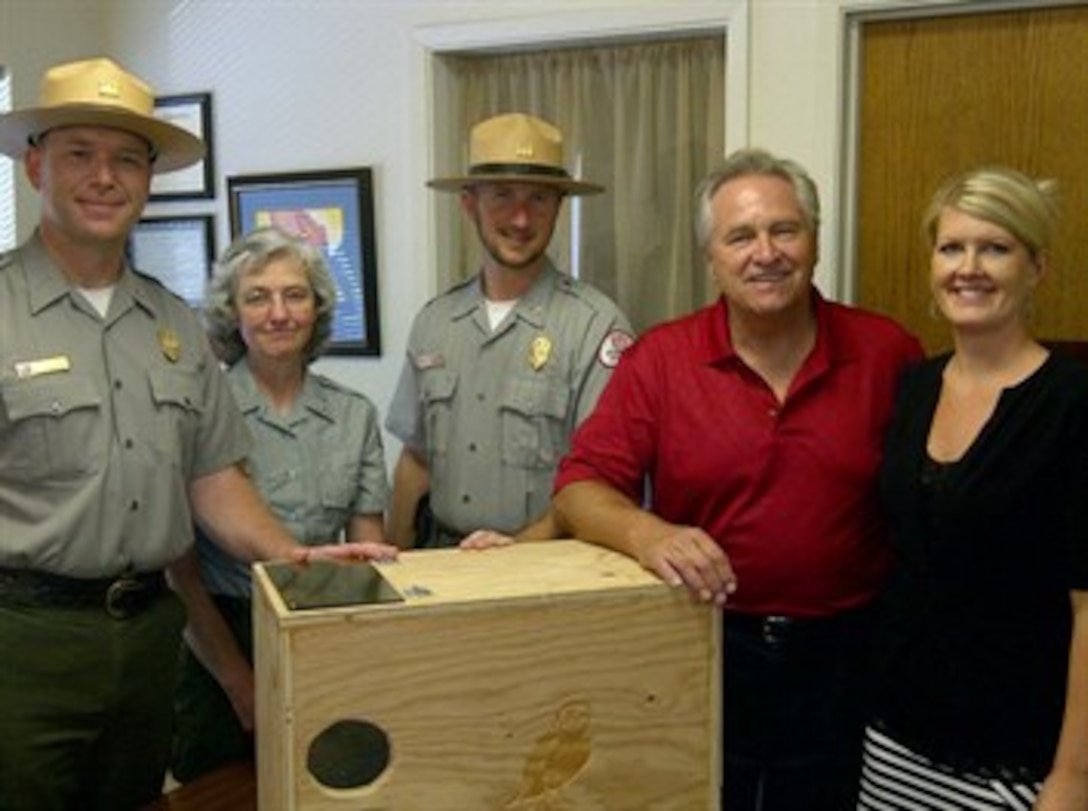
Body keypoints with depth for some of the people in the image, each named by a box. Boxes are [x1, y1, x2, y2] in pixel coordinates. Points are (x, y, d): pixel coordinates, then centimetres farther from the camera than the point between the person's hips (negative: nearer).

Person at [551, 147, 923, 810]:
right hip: (701, 649, 0)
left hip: (843, 657, 1)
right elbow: (581, 487, -9)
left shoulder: (887, 352, -4)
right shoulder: (659, 359, -6)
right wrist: (645, 532, -30)